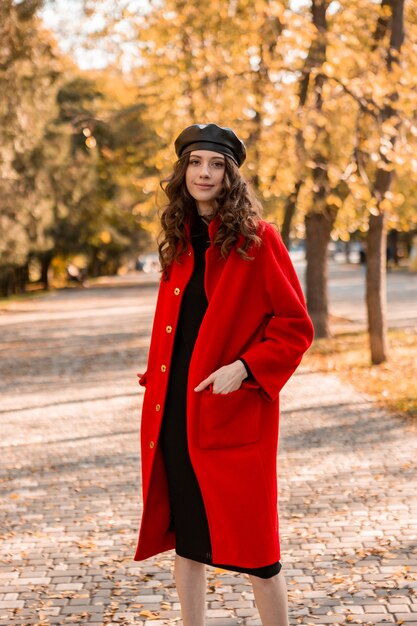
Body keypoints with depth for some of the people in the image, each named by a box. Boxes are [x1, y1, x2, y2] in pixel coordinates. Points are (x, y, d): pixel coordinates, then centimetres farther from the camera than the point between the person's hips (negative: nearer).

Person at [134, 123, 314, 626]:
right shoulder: (179, 242, 13)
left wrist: (245, 368, -17)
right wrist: (156, 382, 10)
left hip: (235, 414, -6)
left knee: (253, 545, -1)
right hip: (176, 413, 6)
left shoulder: (257, 239, -5)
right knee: (185, 537, 12)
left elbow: (295, 325, -7)